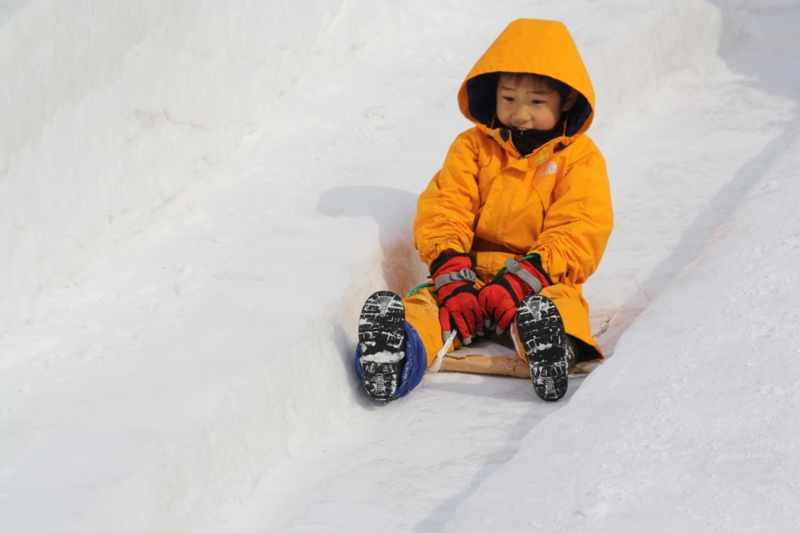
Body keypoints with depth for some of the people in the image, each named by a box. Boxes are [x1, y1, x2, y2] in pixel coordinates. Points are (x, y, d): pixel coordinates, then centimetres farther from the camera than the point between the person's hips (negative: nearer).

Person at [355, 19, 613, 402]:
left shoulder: (580, 159, 5)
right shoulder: (473, 147, 12)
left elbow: (577, 235, -5)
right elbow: (443, 211, 3)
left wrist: (524, 279, -21)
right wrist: (451, 273, -17)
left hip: (542, 281, -2)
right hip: (471, 275, 2)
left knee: (560, 302, -36)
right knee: (431, 300, -29)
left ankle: (549, 342, -69)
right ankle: (402, 346, -59)